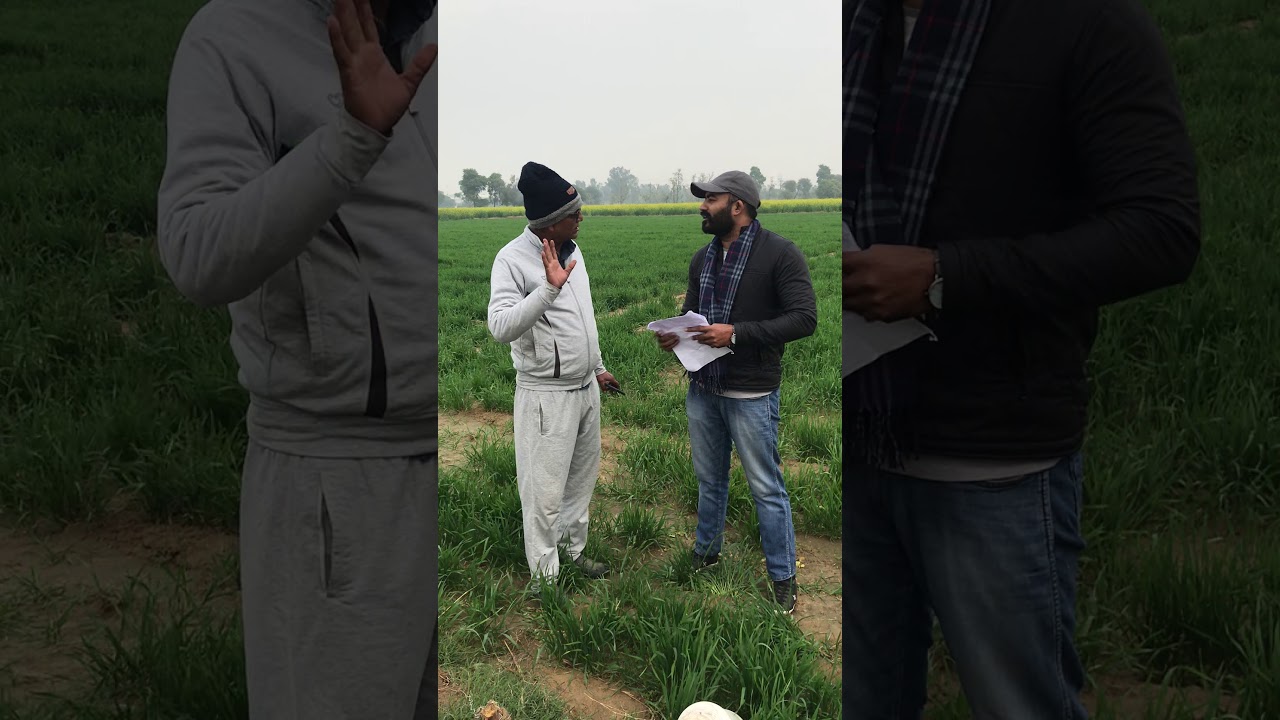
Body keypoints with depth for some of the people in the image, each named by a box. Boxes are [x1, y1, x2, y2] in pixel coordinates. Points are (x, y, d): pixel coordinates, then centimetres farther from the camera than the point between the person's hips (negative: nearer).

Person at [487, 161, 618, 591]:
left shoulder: (571, 250, 6)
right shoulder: (513, 260, -18)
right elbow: (500, 328, -30)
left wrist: (598, 368, 26)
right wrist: (547, 289, -40)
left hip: (585, 388, 8)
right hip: (546, 395, -8)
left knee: (582, 476, 19)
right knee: (545, 490, 2)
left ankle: (574, 551, 36)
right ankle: (544, 576, 18)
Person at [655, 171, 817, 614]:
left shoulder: (780, 254, -13)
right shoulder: (703, 258, 9)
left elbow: (805, 319, -18)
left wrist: (736, 334, -25)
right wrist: (674, 336, -6)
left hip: (751, 395, -6)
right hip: (702, 390, 6)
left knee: (766, 489, 4)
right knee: (709, 479, 20)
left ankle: (783, 578, 19)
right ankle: (706, 552, 38)